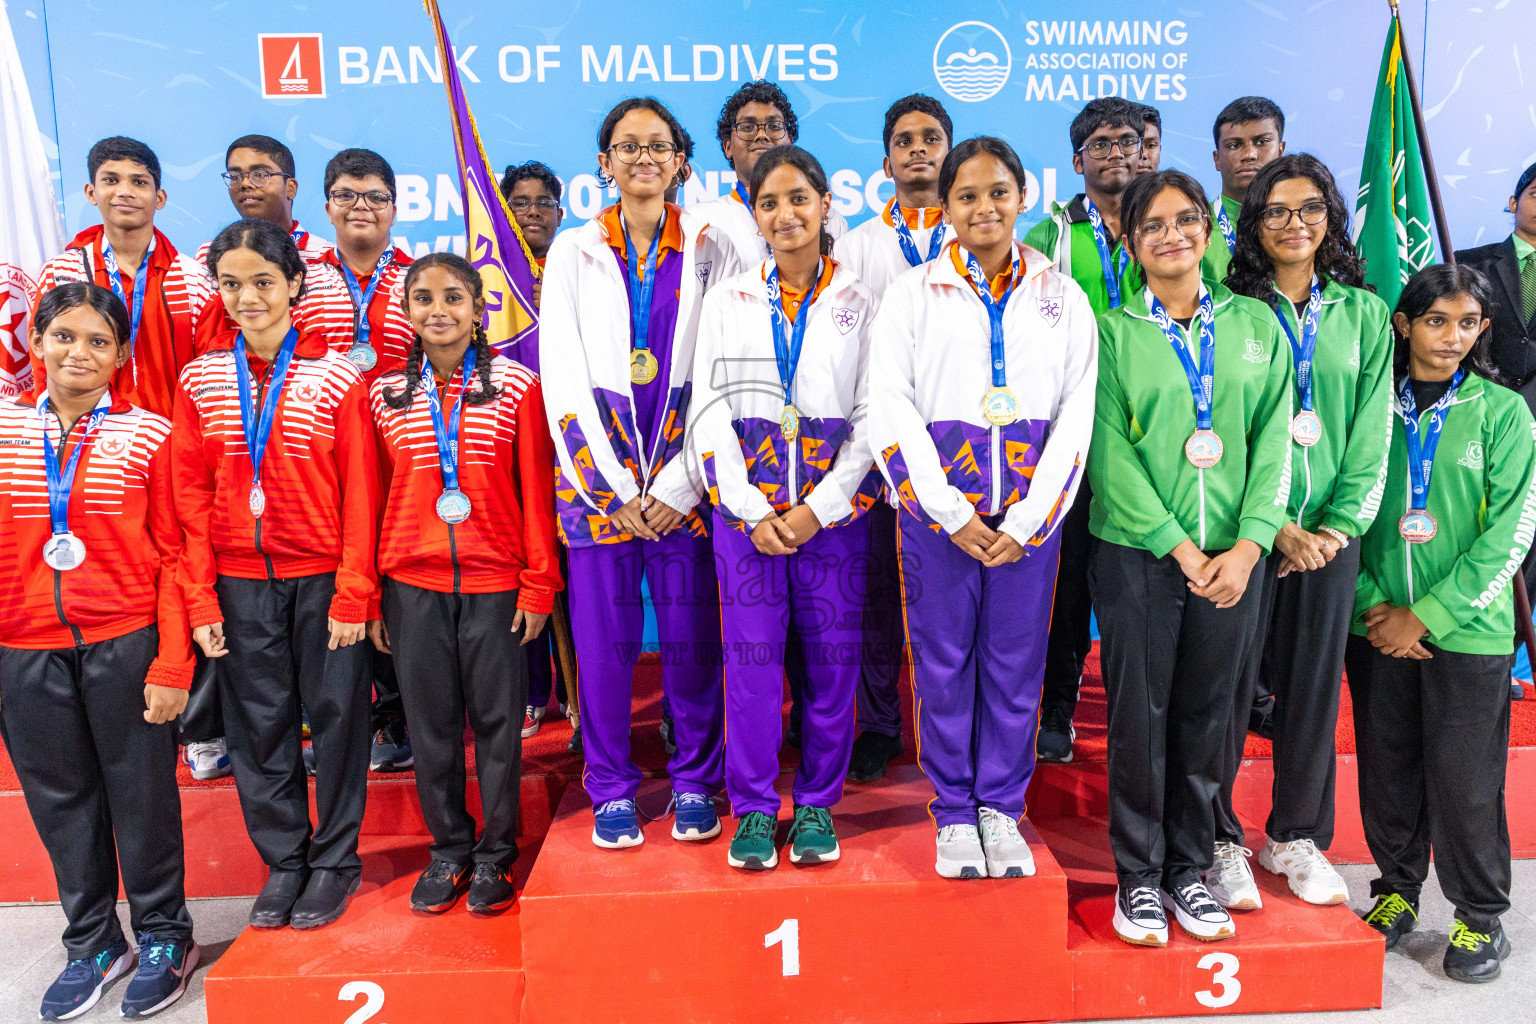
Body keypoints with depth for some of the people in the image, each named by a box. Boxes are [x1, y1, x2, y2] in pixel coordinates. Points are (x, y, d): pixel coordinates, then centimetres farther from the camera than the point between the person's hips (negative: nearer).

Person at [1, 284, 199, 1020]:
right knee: (60, 799, 13)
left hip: (125, 644, -3)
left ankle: (163, 938, 26)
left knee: (142, 795, 7)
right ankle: (92, 944, 31)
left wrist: (172, 663, -9)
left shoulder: (149, 434, -3)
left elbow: (171, 555, -4)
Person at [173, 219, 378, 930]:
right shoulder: (201, 379, 4)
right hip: (239, 580, 3)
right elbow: (191, 496, 4)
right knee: (258, 723, 10)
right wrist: (200, 598, -1)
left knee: (335, 713, 6)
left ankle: (334, 858, 25)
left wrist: (353, 593, -10)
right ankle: (284, 859, 28)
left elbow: (360, 493, -6)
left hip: (323, 576, -2)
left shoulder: (337, 376, -5)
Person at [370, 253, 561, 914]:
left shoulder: (516, 384, -1)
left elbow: (536, 490, -1)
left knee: (497, 719, 6)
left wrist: (538, 583, -3)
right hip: (412, 585, 2)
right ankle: (449, 848, 28)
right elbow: (372, 499, 9)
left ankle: (495, 853, 23)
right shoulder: (385, 394, 6)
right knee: (431, 721, 11)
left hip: (496, 583, -2)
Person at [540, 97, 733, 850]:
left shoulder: (710, 249, 7)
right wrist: (612, 488, -6)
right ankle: (612, 789, 19)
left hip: (685, 474, 0)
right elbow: (563, 378, 2)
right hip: (598, 473, 1)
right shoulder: (573, 251, 8)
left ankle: (695, 782, 20)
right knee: (603, 635, 2)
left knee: (692, 633, 2)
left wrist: (680, 483, -8)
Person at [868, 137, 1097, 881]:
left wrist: (1027, 520, -7)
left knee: (1017, 660, 6)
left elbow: (1077, 415, 3)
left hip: (1030, 510, 1)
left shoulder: (1063, 298, 9)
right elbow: (890, 410, -4)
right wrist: (952, 514, -11)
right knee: (943, 659, 4)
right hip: (938, 507, -1)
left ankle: (1002, 809, 22)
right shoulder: (912, 294, 4)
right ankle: (953, 814, 19)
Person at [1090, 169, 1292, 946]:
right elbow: (1109, 454, -6)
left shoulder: (1255, 323, 10)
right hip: (1137, 552, -2)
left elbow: (1274, 440, 4)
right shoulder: (1113, 333, 1)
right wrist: (1179, 547, -12)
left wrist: (1249, 545, -8)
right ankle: (1138, 876, 19)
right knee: (1138, 715, 3)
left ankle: (1188, 869, 26)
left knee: (1207, 714, 10)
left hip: (1232, 555, 3)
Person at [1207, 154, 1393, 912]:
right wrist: (1276, 526, -11)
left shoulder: (1364, 314, 11)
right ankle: (1219, 840, 14)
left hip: (1331, 530, 3)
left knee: (1315, 684, 9)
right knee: (1227, 680, -1)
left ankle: (1295, 836, 26)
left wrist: (1339, 525, -3)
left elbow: (1372, 433, 8)